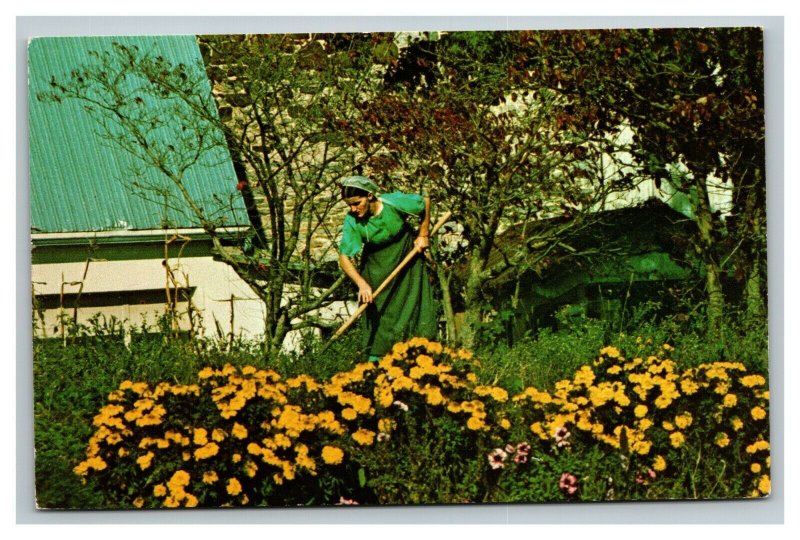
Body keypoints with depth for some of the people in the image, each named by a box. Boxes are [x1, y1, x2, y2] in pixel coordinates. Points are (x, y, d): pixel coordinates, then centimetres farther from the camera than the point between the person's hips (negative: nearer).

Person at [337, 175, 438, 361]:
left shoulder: (394, 202, -28)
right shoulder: (352, 221, -26)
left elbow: (425, 202, -9)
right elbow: (344, 257, -27)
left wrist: (423, 235, -4)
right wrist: (362, 284, -39)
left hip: (407, 255, 0)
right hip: (376, 266, 0)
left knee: (416, 303, 3)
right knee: (378, 310, -3)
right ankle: (375, 359, 6)